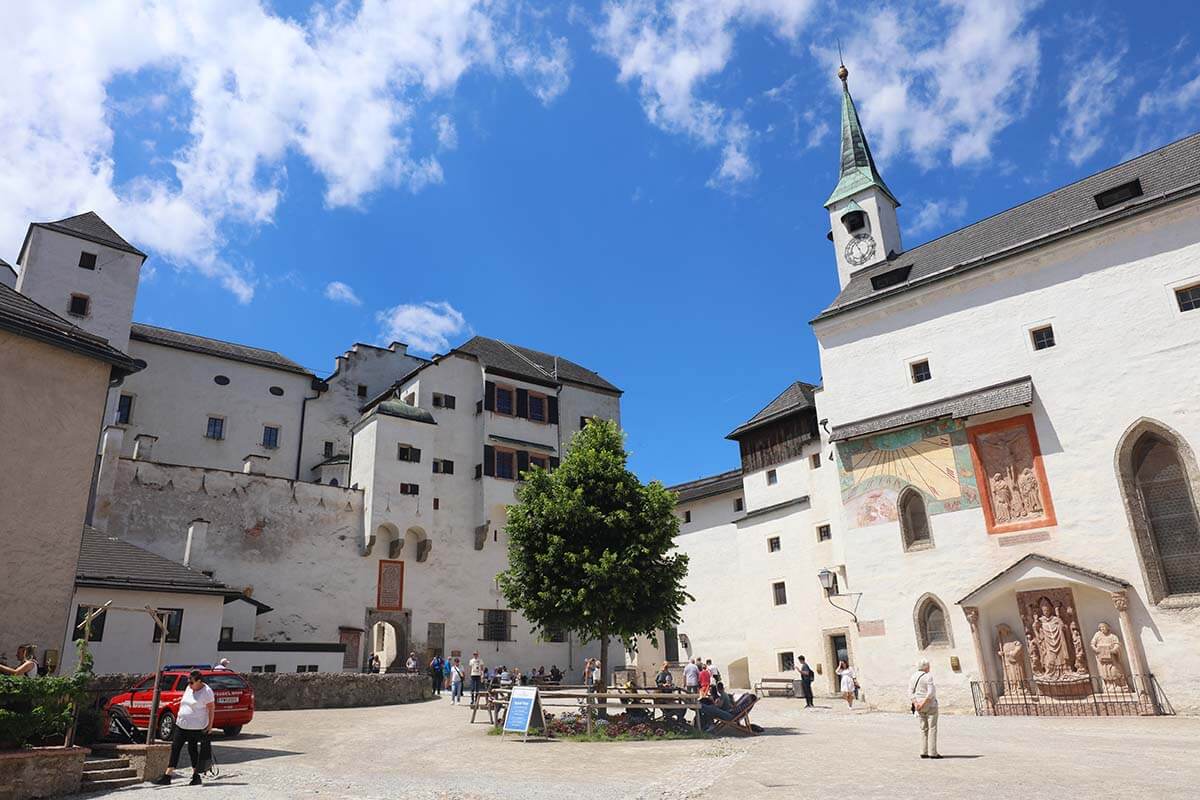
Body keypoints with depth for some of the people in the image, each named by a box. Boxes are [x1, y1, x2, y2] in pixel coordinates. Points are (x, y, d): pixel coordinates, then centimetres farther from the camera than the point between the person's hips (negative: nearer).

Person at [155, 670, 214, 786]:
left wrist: (210, 725, -13)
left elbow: (211, 709, -12)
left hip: (196, 726, -7)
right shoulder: (189, 688, 8)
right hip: (181, 724, 7)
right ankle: (167, 776, 6)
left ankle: (196, 776, 14)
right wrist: (179, 715, 16)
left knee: (192, 749, 1)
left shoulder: (206, 691, -14)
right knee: (175, 748, 2)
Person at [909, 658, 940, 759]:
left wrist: (916, 703, -9)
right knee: (932, 728, -1)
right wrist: (923, 703, -18)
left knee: (924, 729, 11)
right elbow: (931, 692, -23)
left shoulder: (913, 677, 6)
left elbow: (911, 692, 0)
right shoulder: (928, 677, -14)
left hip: (919, 705, 6)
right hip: (930, 705, -6)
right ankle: (932, 753, -2)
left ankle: (924, 752, 9)